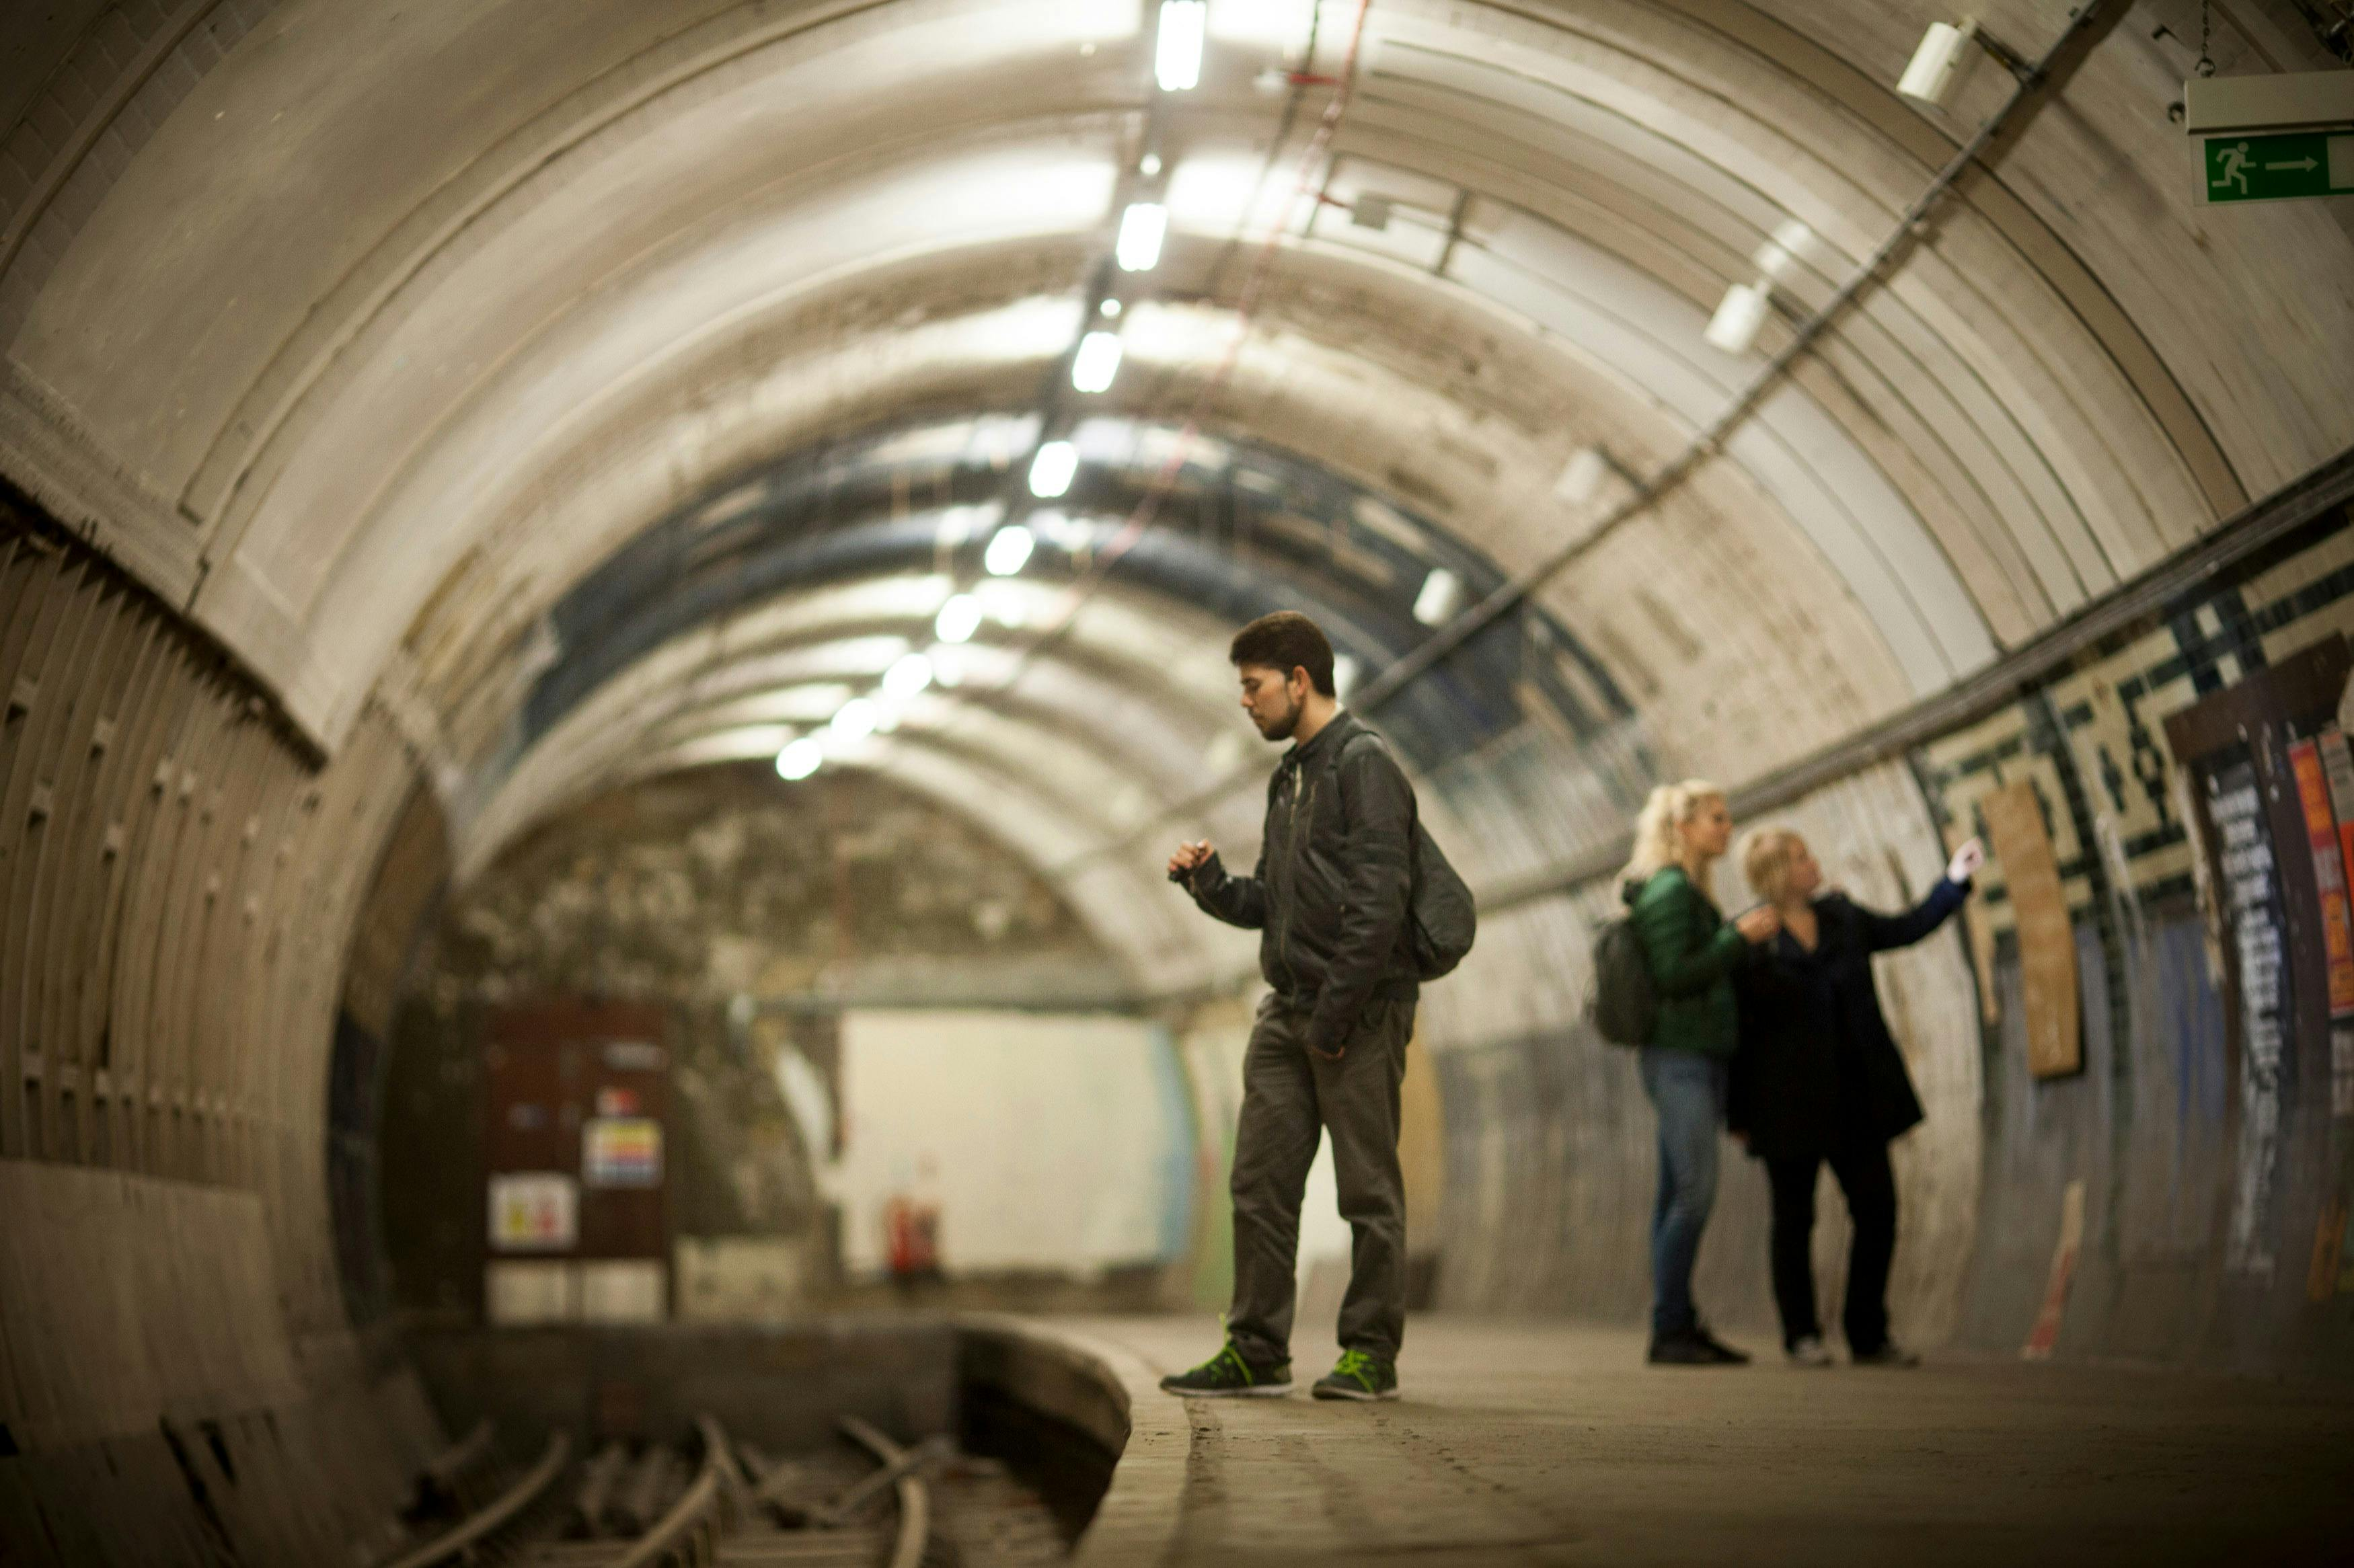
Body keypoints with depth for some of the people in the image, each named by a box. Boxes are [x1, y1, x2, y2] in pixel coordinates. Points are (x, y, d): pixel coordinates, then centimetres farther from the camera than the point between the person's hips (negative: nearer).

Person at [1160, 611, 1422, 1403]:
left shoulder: (1363, 764, -9)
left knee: (1367, 1189, -1)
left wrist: (1336, 1011, -19)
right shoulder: (1289, 777, 18)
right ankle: (1256, 1351, 12)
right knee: (1260, 1184, 7)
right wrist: (1210, 883, 3)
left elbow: (1377, 902, -17)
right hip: (1288, 1011, 9)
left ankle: (1370, 1352, 5)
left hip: (1360, 1011, -9)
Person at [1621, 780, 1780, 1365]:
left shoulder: (1692, 894, 19)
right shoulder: (1669, 890, -10)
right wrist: (1740, 936, -17)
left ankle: (1679, 1324, 6)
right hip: (1678, 1059, -9)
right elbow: (1673, 977, -18)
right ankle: (1668, 1330, -13)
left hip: (1701, 1059, 9)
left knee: (1678, 1197, 7)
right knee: (1695, 1192, -14)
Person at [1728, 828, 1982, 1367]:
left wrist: (1954, 881, 11)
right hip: (1789, 1103, -5)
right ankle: (1801, 1335, 15)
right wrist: (1739, 1114, -7)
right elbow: (1736, 1031, -6)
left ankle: (1868, 1334, 11)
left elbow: (1905, 930, 21)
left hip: (1854, 1097, 5)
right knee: (1794, 1218, 4)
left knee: (1877, 1210, 1)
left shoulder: (1840, 917, 8)